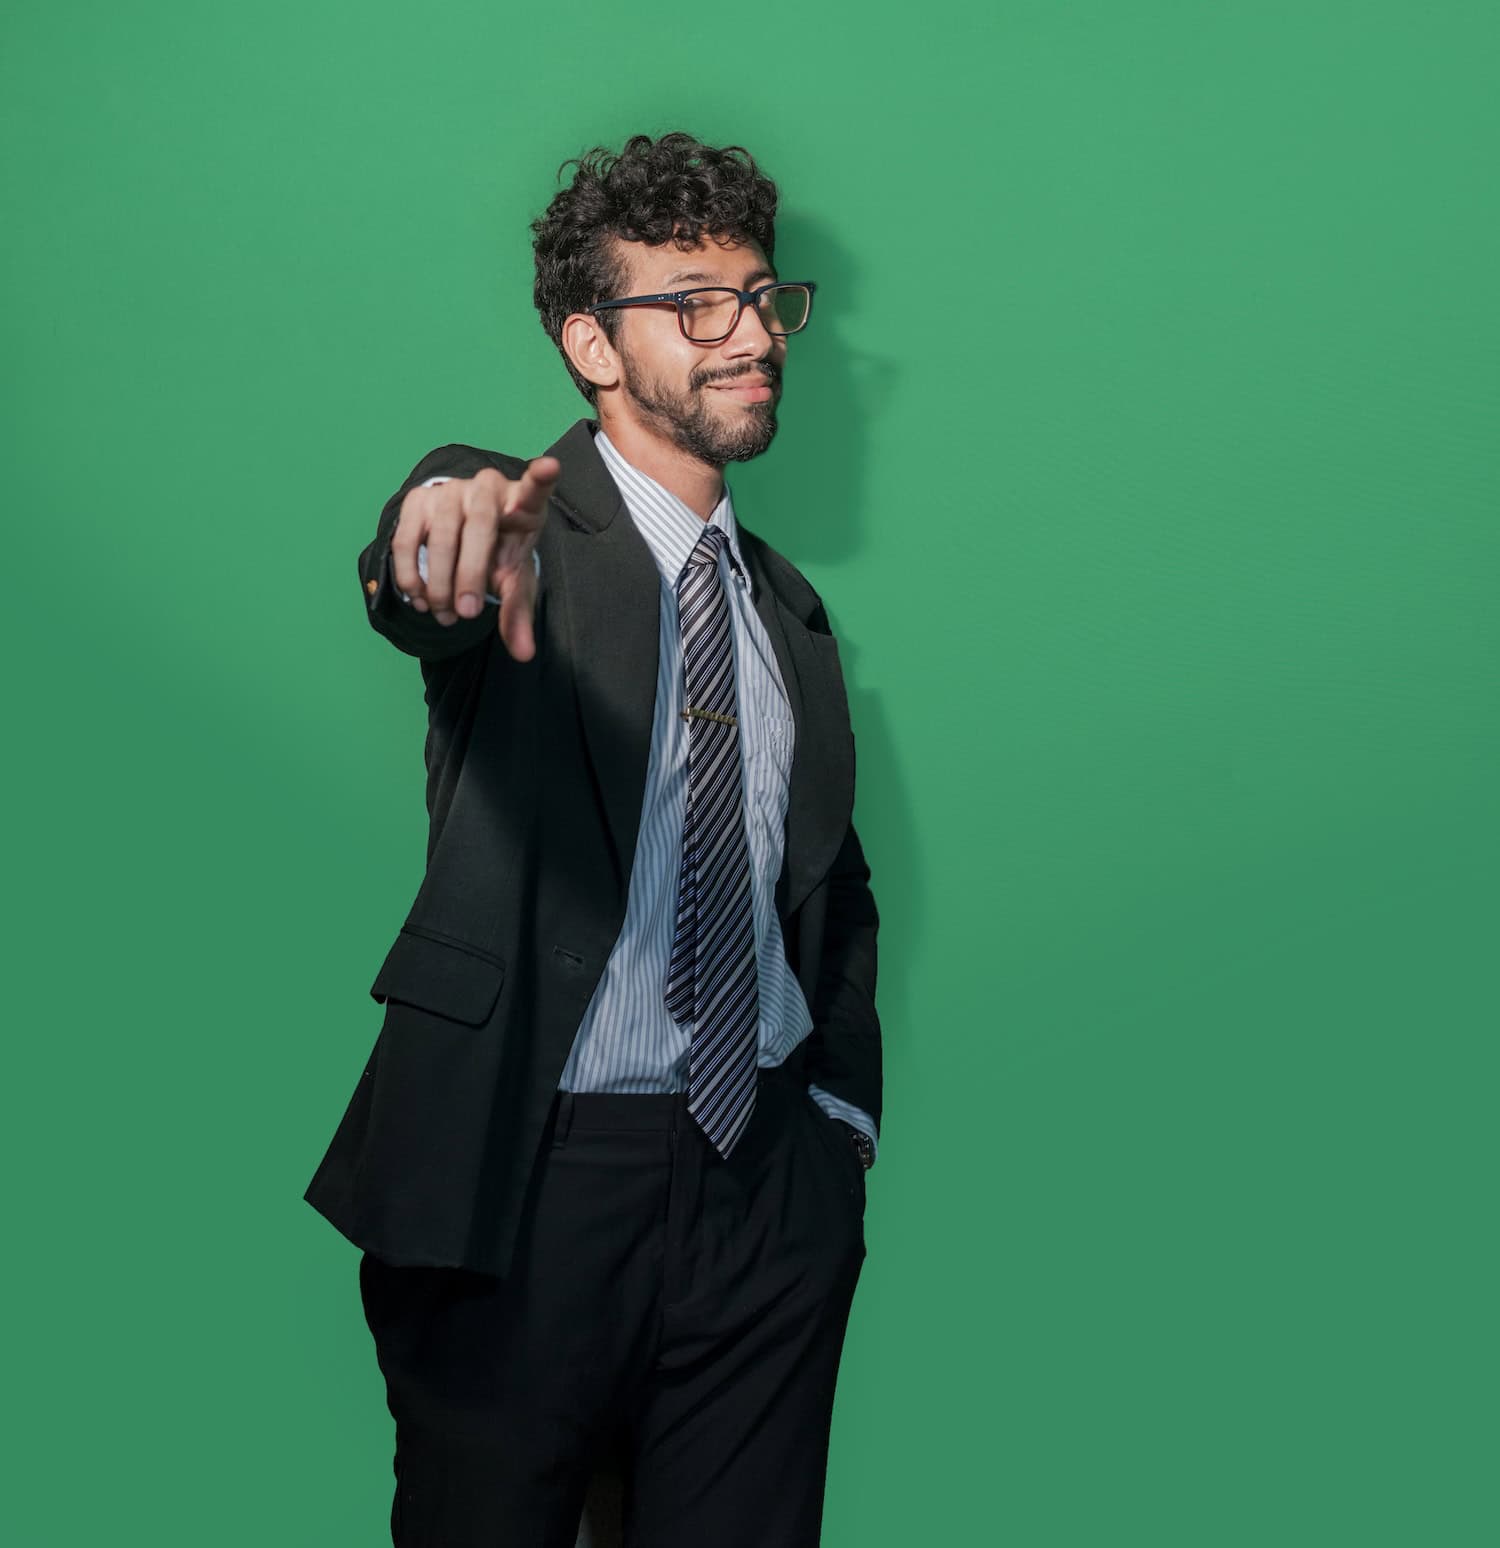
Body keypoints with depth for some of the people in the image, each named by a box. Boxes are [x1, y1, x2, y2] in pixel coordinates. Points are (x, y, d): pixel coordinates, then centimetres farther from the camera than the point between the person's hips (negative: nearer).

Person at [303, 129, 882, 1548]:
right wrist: (443, 535, -53)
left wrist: (842, 1104, 11)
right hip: (526, 1183, -4)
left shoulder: (788, 609, 14)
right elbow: (429, 589, -29)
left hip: (766, 1191, 5)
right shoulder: (518, 525, -4)